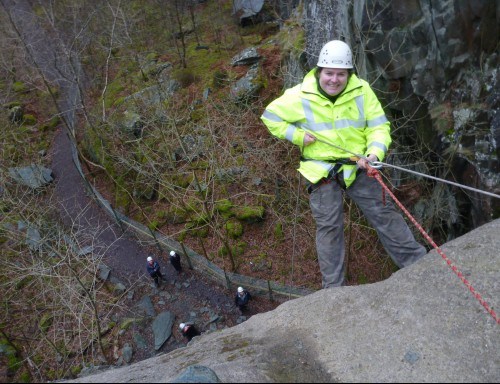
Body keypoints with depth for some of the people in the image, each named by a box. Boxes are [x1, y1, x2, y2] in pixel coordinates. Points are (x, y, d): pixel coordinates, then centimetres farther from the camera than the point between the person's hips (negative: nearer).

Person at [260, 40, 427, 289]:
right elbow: (270, 117, 2)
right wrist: (297, 135, -11)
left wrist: (374, 153, -24)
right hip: (321, 171, -1)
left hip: (356, 165, 2)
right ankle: (333, 286, 20)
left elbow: (379, 125, -4)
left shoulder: (362, 90, -7)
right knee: (329, 226, 5)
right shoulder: (300, 96, -10)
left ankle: (418, 261, 26)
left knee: (383, 213, 9)